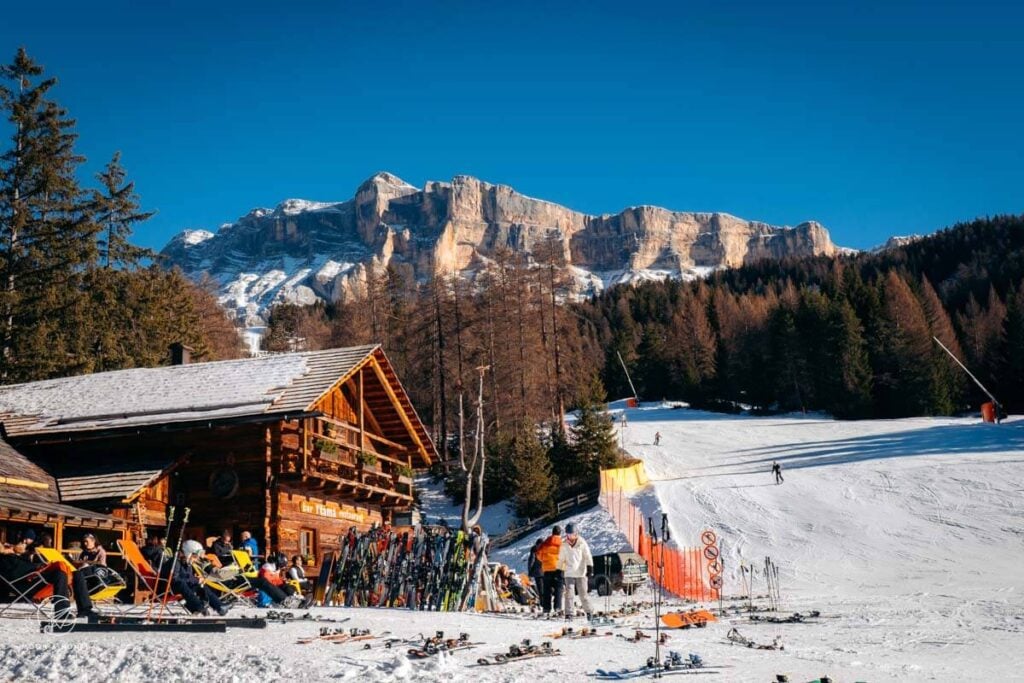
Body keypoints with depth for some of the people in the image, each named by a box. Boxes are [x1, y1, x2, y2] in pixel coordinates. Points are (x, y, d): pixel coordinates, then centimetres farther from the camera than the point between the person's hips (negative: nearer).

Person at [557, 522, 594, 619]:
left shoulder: (582, 543, -1)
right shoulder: (564, 545, 6)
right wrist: (560, 571, 12)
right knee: (569, 593, -6)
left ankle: (588, 612, 18)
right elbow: (561, 559, 14)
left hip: (581, 573, -2)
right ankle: (568, 613, -3)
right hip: (569, 574, 2)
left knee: (583, 594, 3)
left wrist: (590, 568, -12)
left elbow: (588, 556, -3)